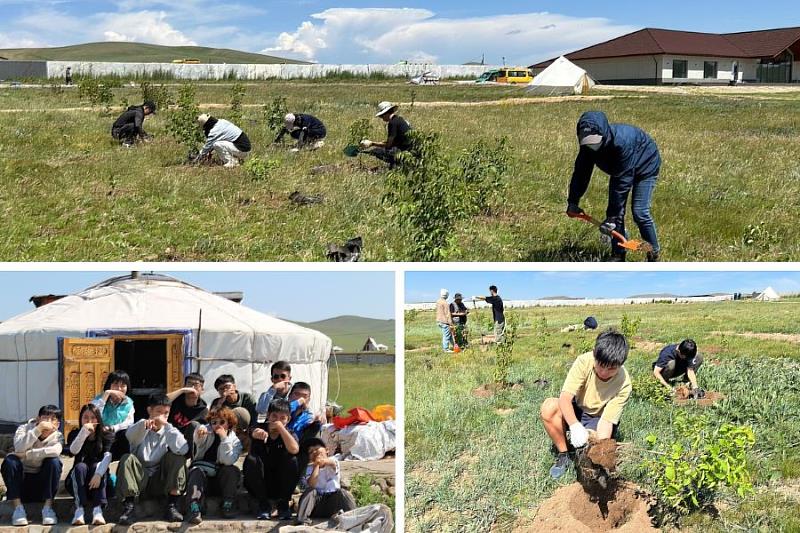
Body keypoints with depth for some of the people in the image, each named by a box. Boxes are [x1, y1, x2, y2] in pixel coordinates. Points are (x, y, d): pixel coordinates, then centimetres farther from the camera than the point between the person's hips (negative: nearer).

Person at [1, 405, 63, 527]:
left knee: (54, 461, -26)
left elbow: (55, 451, -30)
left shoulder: (57, 436, -4)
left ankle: (48, 507, -23)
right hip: (21, 479, 0)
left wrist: (26, 454, -31)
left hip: (41, 482, 0)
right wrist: (37, 430, -32)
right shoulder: (24, 429, -5)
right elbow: (19, 448, -28)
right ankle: (17, 508, -27)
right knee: (10, 460, -28)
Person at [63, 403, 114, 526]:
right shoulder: (75, 434, 4)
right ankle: (79, 510, -43)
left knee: (97, 466, -30)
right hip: (78, 481, 1)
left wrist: (98, 474, -34)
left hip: (99, 479, -1)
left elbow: (107, 456, -17)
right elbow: (73, 451, -18)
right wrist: (84, 432, -28)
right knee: (80, 466, -29)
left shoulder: (106, 434, 0)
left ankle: (98, 510, -44)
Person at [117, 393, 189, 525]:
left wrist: (167, 427, -26)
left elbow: (183, 449, -17)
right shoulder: (141, 428, 2)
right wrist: (146, 424, -48)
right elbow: (130, 436, -26)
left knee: (177, 458, -19)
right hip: (139, 478, -1)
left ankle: (172, 506, -21)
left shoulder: (169, 430, 5)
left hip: (161, 481, 1)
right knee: (127, 459, -25)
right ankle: (129, 508, -28)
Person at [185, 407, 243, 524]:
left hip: (220, 479, 1)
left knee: (234, 470, -24)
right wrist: (199, 432, -50)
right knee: (197, 471, -31)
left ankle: (227, 506, -19)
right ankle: (194, 509, -46)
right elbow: (198, 440, -25)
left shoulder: (235, 441, 3)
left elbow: (228, 461, -16)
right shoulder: (207, 433, 1)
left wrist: (224, 438, -21)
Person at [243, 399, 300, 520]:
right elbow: (255, 433, -34)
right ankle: (263, 505, -15)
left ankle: (283, 504, -10)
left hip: (280, 486, 0)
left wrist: (281, 427, -28)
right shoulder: (261, 427, -6)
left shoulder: (289, 434, -5)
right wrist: (259, 433, -58)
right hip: (258, 486, 0)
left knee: (292, 460, -25)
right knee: (251, 460, -28)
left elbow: (294, 449, -29)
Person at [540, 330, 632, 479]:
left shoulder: (624, 384, -26)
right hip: (575, 412, 1)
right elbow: (565, 397, -34)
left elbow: (607, 421, -27)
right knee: (548, 408, -30)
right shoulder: (584, 362, -27)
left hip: (598, 420, -1)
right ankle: (563, 455, -11)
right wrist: (575, 426, -53)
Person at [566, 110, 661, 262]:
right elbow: (581, 173, -11)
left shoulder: (622, 141, -44)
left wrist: (612, 216, -39)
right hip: (619, 169, 6)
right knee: (615, 211, -2)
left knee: (640, 212, -14)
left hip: (645, 167, -6)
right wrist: (572, 202, -14)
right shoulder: (588, 144, -24)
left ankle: (654, 254, 3)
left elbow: (623, 181, -41)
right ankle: (618, 255, 10)